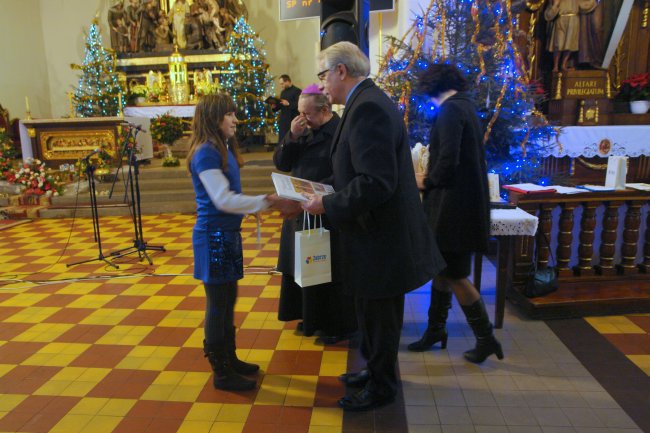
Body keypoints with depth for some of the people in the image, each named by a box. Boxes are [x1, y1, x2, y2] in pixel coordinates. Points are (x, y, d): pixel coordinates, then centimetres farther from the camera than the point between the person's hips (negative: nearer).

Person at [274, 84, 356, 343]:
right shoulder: (304, 131, 10)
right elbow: (281, 163, 5)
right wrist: (292, 136, -9)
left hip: (328, 215, -8)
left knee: (329, 272, 3)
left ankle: (337, 326, 21)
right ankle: (312, 317, 33)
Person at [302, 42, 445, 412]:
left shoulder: (368, 107, -21)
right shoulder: (369, 102, 12)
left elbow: (376, 182, -29)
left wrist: (328, 204, -19)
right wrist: (330, 196, 10)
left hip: (380, 239, -10)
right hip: (378, 233, 10)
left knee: (379, 318, 9)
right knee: (372, 314, 24)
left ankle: (381, 387, 30)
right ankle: (377, 370, 44)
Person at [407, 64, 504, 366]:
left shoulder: (450, 110, -14)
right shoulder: (466, 106, 14)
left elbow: (448, 161, -22)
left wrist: (427, 181, -5)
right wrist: (432, 176, 19)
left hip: (454, 203, -10)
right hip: (467, 201, 10)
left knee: (454, 275, 0)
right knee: (443, 268, 16)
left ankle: (486, 338, 12)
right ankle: (436, 329, 28)